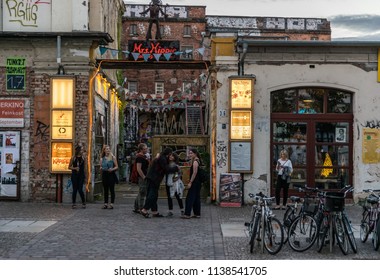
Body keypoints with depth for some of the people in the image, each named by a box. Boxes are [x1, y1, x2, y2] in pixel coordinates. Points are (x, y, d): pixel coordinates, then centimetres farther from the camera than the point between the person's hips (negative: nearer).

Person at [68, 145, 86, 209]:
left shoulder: (83, 157, 3)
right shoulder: (73, 158, -2)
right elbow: (69, 167, 2)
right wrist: (75, 168, -11)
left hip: (81, 175, 0)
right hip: (74, 175, 0)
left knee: (80, 189, -3)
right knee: (75, 190, 3)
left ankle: (83, 202, 14)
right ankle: (74, 203, 12)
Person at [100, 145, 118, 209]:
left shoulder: (113, 157, 2)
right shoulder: (102, 159, 10)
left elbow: (117, 167, 1)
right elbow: (100, 167, 16)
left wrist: (112, 169, -17)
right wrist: (101, 168, -6)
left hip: (111, 174, -3)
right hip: (104, 174, 3)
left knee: (111, 189, -3)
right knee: (105, 190, 7)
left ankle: (111, 204, 0)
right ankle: (105, 203, 12)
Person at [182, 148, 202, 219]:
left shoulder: (195, 162, -13)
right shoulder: (197, 161, 16)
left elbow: (194, 173, -19)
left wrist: (190, 182, -19)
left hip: (194, 183, -10)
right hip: (198, 183, 10)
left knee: (189, 198, -9)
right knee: (196, 198, 12)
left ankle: (187, 214, -10)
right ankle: (197, 214, 14)